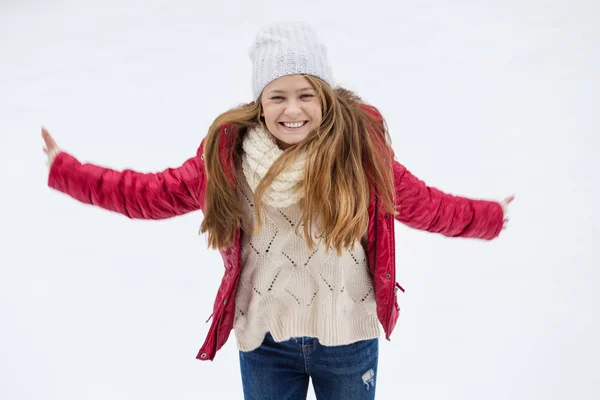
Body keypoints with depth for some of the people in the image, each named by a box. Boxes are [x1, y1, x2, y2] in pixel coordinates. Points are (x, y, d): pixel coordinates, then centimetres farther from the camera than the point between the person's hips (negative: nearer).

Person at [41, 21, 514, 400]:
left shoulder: (360, 145, -10)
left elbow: (419, 202, 3)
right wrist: (66, 172, 2)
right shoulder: (228, 152, -8)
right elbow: (160, 193, 1)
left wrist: (490, 216, 11)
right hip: (263, 341, 1)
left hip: (348, 340, 0)